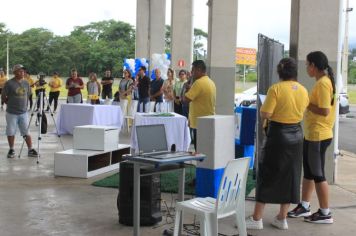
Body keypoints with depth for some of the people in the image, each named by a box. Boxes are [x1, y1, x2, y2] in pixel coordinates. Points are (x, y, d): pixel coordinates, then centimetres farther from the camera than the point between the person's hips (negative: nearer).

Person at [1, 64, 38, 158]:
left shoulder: (26, 83, 5)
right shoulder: (9, 83, -9)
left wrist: (24, 105, 12)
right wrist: (11, 104, 3)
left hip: (23, 112, 3)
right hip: (12, 113, -3)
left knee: (26, 132, 5)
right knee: (11, 132, 6)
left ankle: (30, 150, 10)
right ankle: (11, 150, 20)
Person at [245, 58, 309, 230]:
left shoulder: (276, 88, -15)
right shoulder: (303, 91, 3)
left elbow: (265, 114, -19)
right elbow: (301, 111, 12)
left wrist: (262, 112, 2)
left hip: (277, 134, -5)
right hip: (296, 135, 5)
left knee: (267, 175, 2)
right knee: (290, 176, 12)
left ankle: (257, 219, 5)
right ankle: (282, 218, 19)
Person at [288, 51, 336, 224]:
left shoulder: (323, 83, -18)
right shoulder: (322, 82, 13)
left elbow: (325, 111, -24)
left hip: (318, 136, -10)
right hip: (312, 134, 10)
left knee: (318, 174, 0)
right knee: (308, 172, 17)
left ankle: (325, 213, 10)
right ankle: (304, 206, 27)